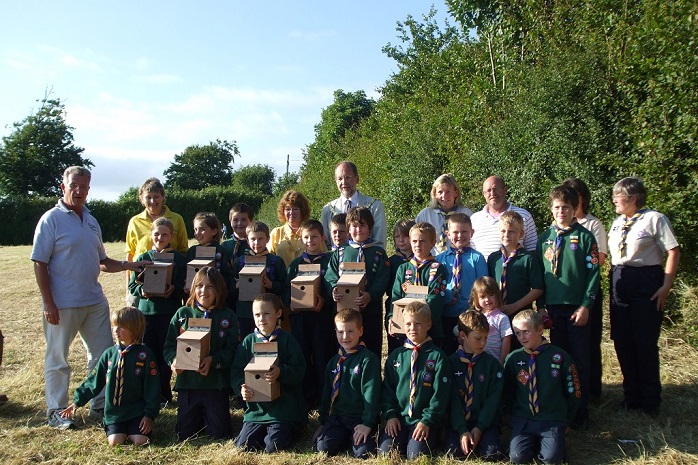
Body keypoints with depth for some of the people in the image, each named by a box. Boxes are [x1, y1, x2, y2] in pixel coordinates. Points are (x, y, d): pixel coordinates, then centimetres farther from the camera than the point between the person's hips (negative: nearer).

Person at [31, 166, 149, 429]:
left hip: (94, 301, 7)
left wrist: (129, 266, 2)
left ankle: (101, 405, 28)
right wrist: (48, 303, -16)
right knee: (57, 359, 7)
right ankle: (56, 412, 22)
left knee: (103, 355, 13)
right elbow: (39, 264, -12)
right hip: (62, 304, -7)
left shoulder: (91, 221, 11)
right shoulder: (52, 219, -9)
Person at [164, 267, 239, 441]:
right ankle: (200, 417, 38)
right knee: (184, 435, 7)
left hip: (216, 383, -1)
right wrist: (174, 360, -19)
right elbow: (169, 346, 2)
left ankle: (210, 415, 33)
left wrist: (213, 360, -24)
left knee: (220, 435, 2)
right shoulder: (182, 314, 4)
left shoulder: (227, 316, -1)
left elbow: (232, 350, -7)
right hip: (187, 382, 2)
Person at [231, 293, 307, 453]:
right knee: (243, 445, -8)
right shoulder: (249, 341, 5)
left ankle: (290, 428, 14)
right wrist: (241, 387, -18)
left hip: (283, 407, -3)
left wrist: (281, 373, -29)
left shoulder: (286, 340, -4)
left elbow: (299, 371, -10)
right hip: (256, 408, 3)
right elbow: (236, 371, 2)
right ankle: (264, 431, 18)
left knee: (273, 447, -14)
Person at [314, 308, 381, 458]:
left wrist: (367, 423, -17)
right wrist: (323, 421, 16)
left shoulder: (368, 359, -9)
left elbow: (371, 393, -13)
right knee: (323, 448, -18)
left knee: (363, 453, -24)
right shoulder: (333, 362, 13)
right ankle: (346, 437, 10)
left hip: (361, 418, -5)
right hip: (337, 417, 5)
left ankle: (355, 438, 7)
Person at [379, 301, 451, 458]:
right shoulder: (395, 356, 8)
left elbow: (440, 394, -7)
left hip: (425, 420, -3)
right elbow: (387, 389, 10)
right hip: (398, 418, 3)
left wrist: (427, 421, -13)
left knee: (415, 454, -21)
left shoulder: (437, 357, -3)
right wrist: (390, 415, -2)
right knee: (385, 450, -15)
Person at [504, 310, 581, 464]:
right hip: (523, 420, 2)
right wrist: (517, 416, 5)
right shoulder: (513, 359, -2)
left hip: (553, 420, -1)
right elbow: (507, 393, 10)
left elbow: (573, 392, 3)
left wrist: (565, 421, 5)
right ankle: (534, 441, 13)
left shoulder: (559, 356, -6)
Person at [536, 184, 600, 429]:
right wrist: (542, 305, 4)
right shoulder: (545, 237, 7)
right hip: (553, 306, 3)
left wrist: (585, 306, -10)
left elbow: (593, 273, -4)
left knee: (580, 359, 3)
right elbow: (539, 274, 8)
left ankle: (581, 410, 13)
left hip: (577, 307, -3)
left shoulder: (584, 236, -1)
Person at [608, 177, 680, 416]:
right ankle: (631, 396, 27)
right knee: (622, 343, 11)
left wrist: (666, 287, -16)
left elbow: (673, 252, -12)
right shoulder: (617, 222, 13)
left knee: (645, 343, -1)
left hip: (646, 284, -7)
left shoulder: (654, 219, -8)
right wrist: (613, 283, 8)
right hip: (620, 285, 7)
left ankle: (650, 402, 17)